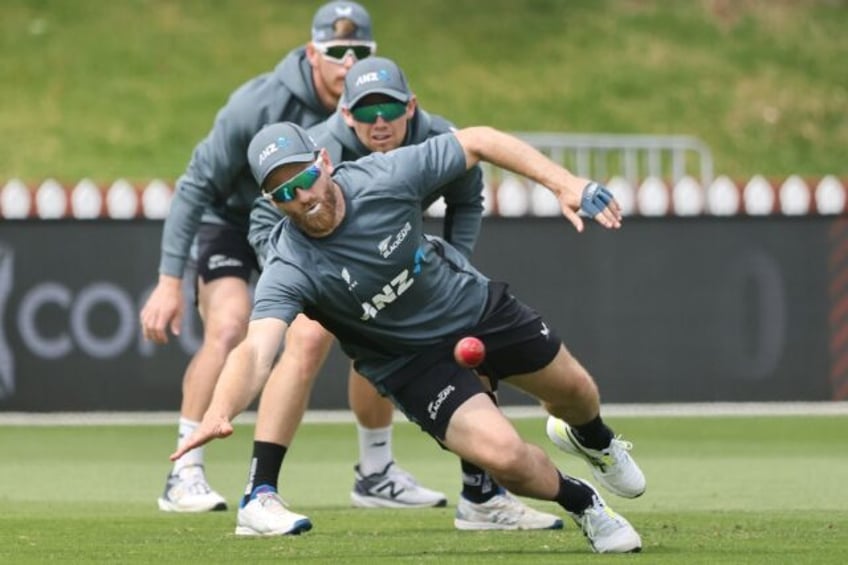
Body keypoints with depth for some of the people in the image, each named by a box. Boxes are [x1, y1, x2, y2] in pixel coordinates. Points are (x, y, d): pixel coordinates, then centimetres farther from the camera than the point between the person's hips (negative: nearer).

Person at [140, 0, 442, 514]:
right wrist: (170, 280, -27)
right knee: (229, 327, -28)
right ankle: (184, 476, -21)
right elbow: (196, 186, -24)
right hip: (230, 219, -5)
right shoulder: (260, 104, -32)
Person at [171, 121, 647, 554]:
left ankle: (592, 439, 59)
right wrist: (217, 416, -67)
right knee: (503, 455, -21)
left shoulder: (384, 177, -27)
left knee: (574, 392, 18)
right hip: (411, 358, -3)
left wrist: (563, 182, -23)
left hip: (477, 304, 3)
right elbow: (255, 351, -47)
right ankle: (582, 504, 14)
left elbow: (477, 142, -15)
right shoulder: (289, 269, -33)